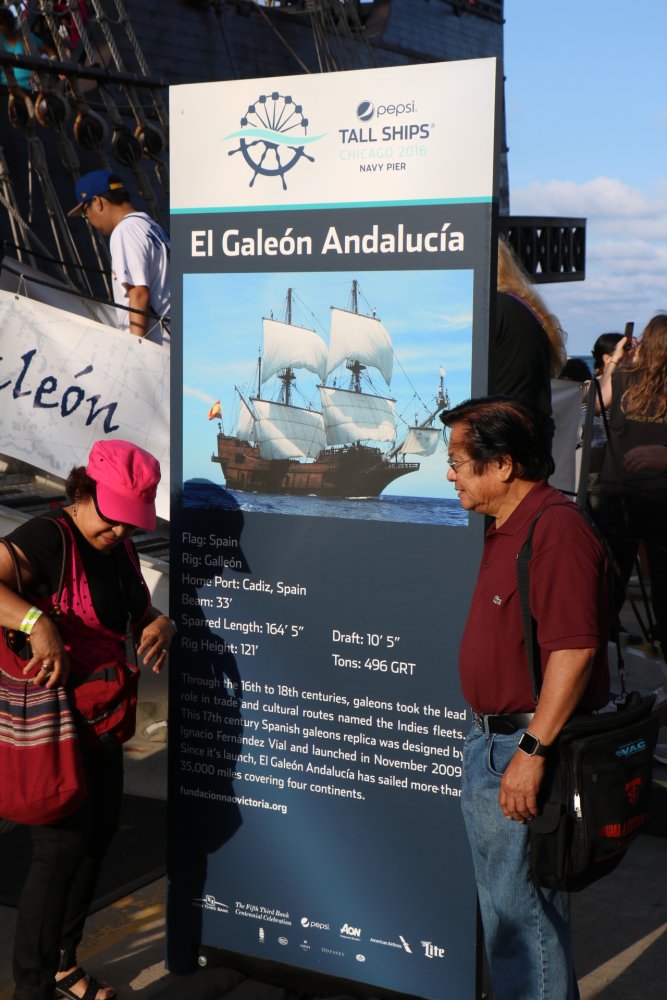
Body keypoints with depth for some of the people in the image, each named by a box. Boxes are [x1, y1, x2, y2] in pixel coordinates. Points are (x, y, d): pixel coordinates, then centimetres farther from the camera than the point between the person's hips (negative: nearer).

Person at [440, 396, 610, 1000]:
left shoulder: (555, 527, -20)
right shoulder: (505, 528, 13)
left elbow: (574, 650, -27)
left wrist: (532, 750, -26)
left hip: (528, 746, -11)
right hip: (491, 739, 11)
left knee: (523, 905, -1)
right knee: (502, 901, 21)